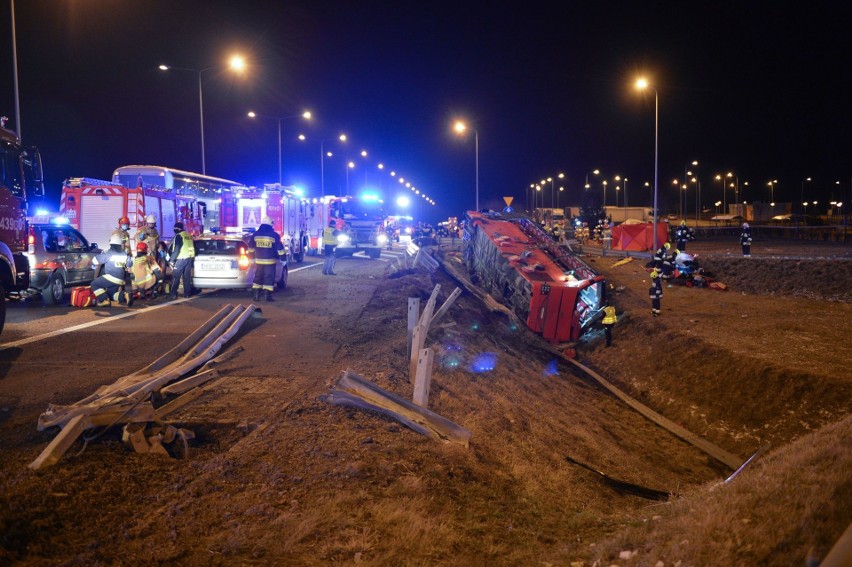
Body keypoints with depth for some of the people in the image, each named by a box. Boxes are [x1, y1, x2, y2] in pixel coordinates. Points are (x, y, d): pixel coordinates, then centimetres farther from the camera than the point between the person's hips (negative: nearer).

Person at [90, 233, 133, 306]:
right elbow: (129, 266, 21)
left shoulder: (108, 253, -9)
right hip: (120, 280, 7)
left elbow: (95, 261, -2)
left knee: (94, 284, 7)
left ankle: (105, 300, -8)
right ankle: (125, 295, -9)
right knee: (112, 295, 20)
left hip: (110, 277, -7)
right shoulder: (125, 254, 9)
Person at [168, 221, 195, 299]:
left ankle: (173, 294, -7)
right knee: (187, 277, 10)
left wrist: (171, 259, -11)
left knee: (175, 277, -4)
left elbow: (176, 249, -16)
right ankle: (187, 293, 11)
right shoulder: (188, 235, 15)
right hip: (190, 258, 8)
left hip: (181, 259, -8)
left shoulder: (178, 236, -10)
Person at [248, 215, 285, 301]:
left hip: (258, 260, 3)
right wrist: (282, 256, 10)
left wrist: (251, 254, 30)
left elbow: (250, 247, 14)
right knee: (269, 278, 1)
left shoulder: (255, 234, 4)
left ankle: (256, 296, 9)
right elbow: (280, 248, -4)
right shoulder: (274, 235, -6)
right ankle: (268, 296, -3)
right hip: (270, 261, -3)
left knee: (258, 277, 11)